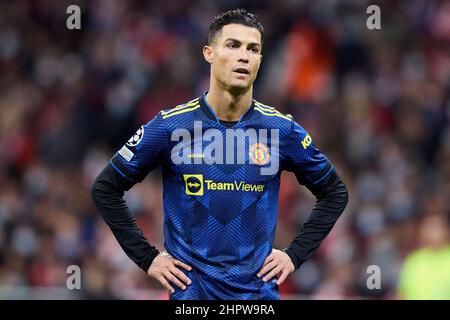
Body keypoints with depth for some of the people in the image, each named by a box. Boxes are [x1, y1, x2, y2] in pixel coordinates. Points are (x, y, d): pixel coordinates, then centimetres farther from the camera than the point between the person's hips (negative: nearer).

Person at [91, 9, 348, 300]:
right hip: (191, 289, -1)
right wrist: (147, 258, -2)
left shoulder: (282, 129, -2)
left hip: (259, 289, 1)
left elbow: (335, 193, 12)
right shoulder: (169, 126, -6)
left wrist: (295, 255, 3)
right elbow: (105, 189, 4)